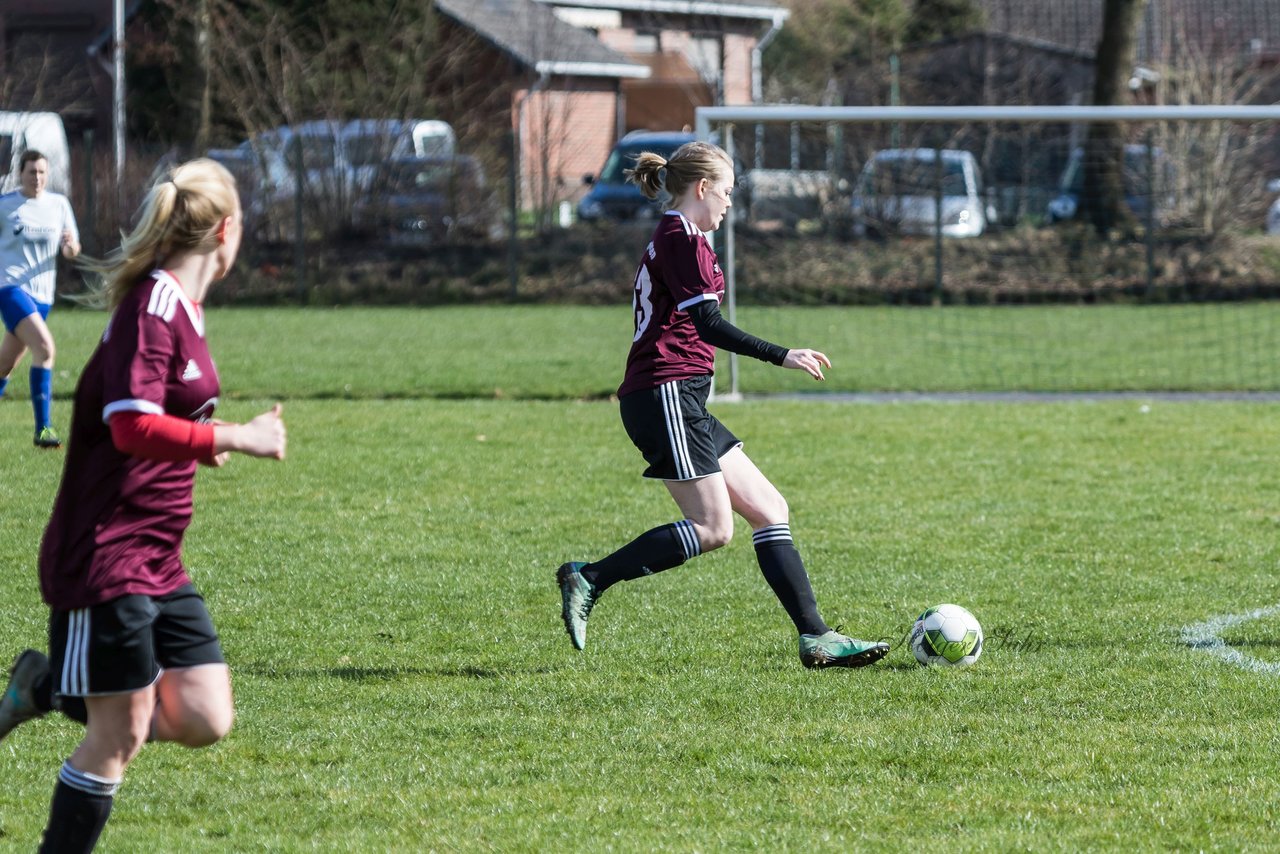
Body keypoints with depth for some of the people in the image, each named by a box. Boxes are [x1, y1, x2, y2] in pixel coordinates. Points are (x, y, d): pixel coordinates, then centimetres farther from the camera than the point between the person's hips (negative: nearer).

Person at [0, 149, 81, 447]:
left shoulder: (59, 204, 8)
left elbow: (71, 251, 11)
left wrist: (71, 246, -11)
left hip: (42, 295, 5)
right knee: (44, 348, -24)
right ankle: (42, 429, -23)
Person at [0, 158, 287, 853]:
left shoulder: (178, 307, 12)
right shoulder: (152, 307, -16)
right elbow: (133, 427, -27)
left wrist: (199, 445, 12)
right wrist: (234, 439, -23)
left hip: (158, 565, 9)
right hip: (105, 557, -9)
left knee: (203, 720, 4)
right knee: (120, 737, -4)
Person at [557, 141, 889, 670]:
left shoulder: (670, 240, 22)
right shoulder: (683, 238, -9)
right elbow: (708, 324, -18)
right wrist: (781, 356, -18)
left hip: (680, 402, 11)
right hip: (666, 393, -11)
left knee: (770, 511, 5)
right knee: (713, 528, -14)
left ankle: (815, 637, 1)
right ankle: (588, 580, -10)